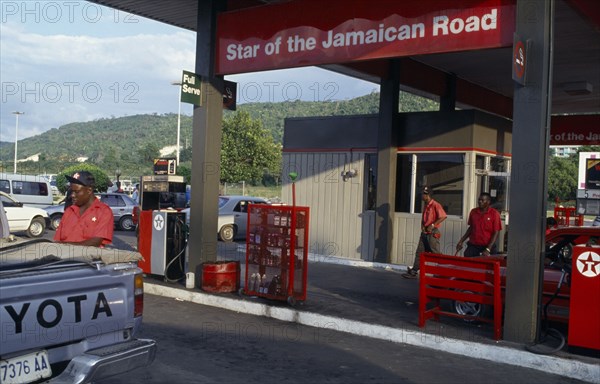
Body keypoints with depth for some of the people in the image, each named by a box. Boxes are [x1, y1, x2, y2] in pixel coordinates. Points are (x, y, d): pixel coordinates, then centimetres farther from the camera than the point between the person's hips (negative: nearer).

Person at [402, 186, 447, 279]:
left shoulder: (435, 205, -13)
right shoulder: (426, 206, 14)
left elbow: (443, 216, -22)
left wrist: (432, 225, -21)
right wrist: (422, 226, 4)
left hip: (432, 233, -9)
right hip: (424, 232, 9)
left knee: (435, 253, -3)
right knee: (419, 252, 8)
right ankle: (413, 272, 12)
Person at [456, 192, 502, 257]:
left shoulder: (494, 214, -7)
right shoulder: (473, 212, 5)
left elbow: (496, 233, -9)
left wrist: (488, 249, -16)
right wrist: (461, 241, 9)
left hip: (487, 247, -3)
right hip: (472, 246, 3)